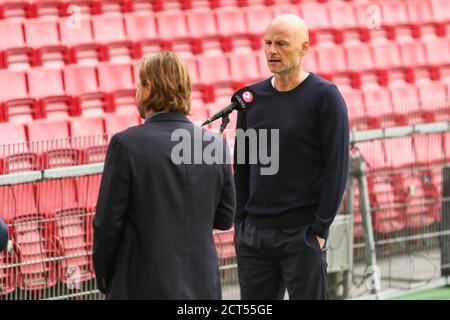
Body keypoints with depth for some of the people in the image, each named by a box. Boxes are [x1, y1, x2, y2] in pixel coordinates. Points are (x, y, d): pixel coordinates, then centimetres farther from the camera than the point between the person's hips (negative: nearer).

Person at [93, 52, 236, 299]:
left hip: (143, 288, -4)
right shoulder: (215, 144, 1)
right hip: (203, 286, 4)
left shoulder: (126, 144, -12)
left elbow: (107, 223, -8)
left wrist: (104, 278, 5)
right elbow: (224, 219, 9)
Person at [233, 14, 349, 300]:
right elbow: (241, 166, 14)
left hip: (302, 234, -5)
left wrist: (320, 228, -12)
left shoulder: (325, 96, -5)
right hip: (253, 234, 5)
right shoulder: (252, 97, 9)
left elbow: (337, 167, -8)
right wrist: (240, 222, 6)